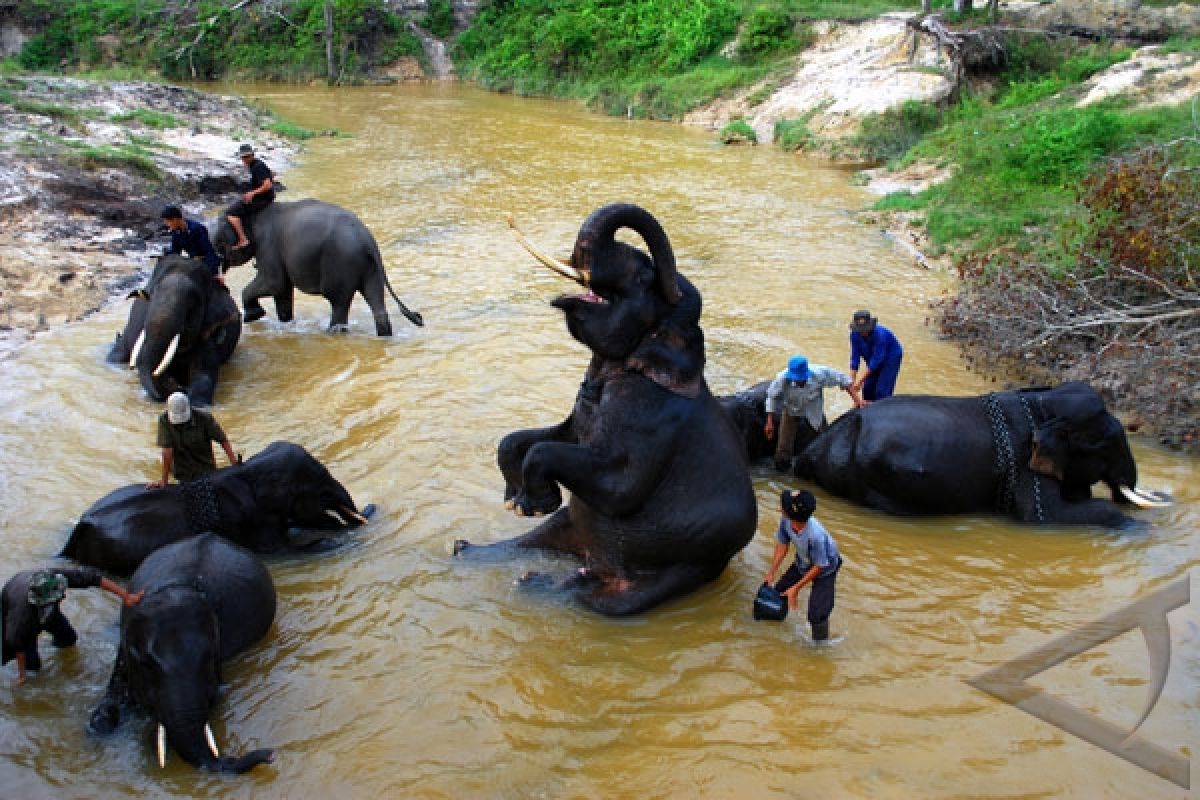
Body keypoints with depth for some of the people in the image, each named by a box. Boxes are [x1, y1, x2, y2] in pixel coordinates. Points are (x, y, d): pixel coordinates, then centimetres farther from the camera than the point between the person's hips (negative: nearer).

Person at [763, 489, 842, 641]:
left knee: (816, 615, -10)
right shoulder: (785, 521, -27)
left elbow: (819, 567, -28)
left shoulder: (815, 536, -45)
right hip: (803, 563, 7)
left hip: (824, 570, -6)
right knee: (779, 591, 18)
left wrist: (796, 588, -21)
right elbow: (782, 546, -8)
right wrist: (771, 573, -5)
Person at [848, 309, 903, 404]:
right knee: (867, 388, 1)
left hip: (891, 357, -6)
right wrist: (852, 381, -20)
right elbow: (854, 357, -15)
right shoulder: (855, 334, -20)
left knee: (882, 391, -14)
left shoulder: (880, 334, -36)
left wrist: (860, 379, -34)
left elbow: (877, 359, -34)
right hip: (873, 358, 6)